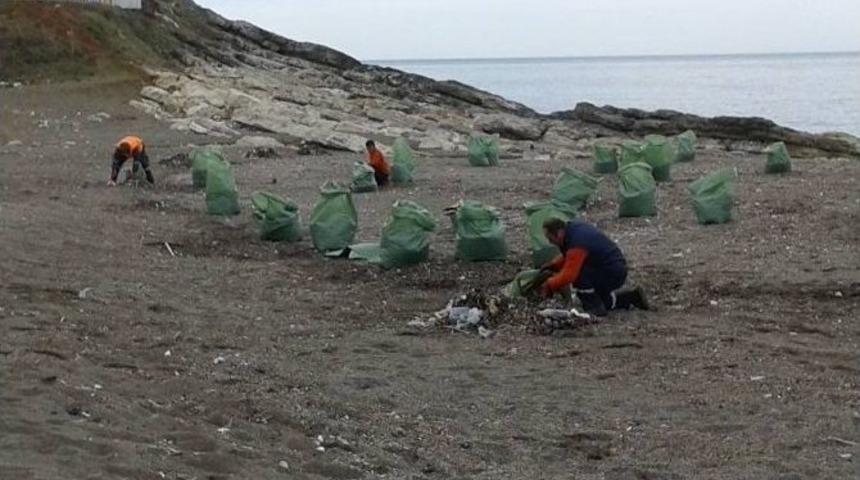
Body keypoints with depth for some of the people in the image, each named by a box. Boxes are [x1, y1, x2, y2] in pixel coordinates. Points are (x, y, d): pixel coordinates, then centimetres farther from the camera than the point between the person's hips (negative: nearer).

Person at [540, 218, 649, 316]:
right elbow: (568, 258, 19)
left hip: (614, 274, -10)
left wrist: (549, 286, -18)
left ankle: (595, 309, -14)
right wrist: (553, 266, 6)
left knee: (577, 274, -27)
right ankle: (633, 298, 26)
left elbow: (568, 275, -31)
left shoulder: (577, 243, -28)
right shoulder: (573, 227, 1)